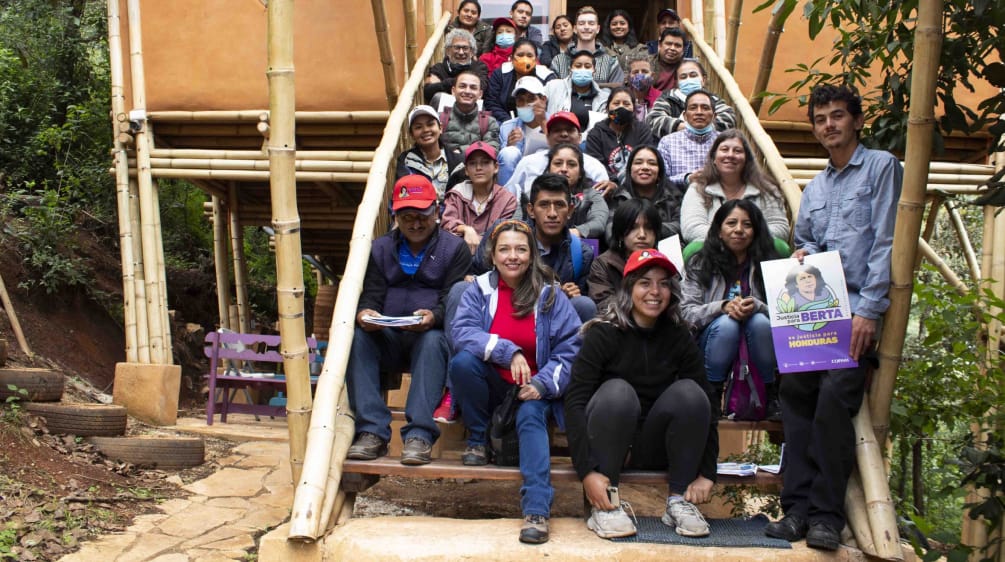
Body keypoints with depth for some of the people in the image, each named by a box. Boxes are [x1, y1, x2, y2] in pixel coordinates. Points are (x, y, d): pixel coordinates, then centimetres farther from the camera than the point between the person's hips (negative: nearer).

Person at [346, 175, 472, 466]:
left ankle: (419, 434, -42)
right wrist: (364, 313, -18)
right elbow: (371, 295, 8)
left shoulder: (454, 248, 7)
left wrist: (434, 317, -28)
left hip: (430, 335, -3)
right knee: (357, 337, -28)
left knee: (433, 341, -38)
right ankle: (372, 432, -32)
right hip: (388, 338, 3)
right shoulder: (380, 248, 18)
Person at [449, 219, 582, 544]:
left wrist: (542, 384, -22)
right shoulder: (480, 288, -2)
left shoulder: (550, 294, -3)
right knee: (462, 361, -27)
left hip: (535, 389, -1)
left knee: (531, 416, -32)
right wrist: (508, 351, -30)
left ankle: (537, 509, -39)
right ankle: (477, 438, -6)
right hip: (492, 386, 2)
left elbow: (570, 349, -7)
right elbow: (461, 331, -18)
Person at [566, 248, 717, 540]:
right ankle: (603, 505, -24)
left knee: (689, 392, -22)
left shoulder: (678, 337, -2)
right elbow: (575, 400, -19)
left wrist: (707, 472, -16)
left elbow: (706, 403, -5)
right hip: (607, 444, -3)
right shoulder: (604, 333, -12)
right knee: (618, 392, -31)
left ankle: (678, 500, -14)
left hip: (654, 449, 3)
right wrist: (587, 471, -30)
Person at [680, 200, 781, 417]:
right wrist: (723, 307, -24)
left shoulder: (767, 264, 7)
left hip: (755, 349, 1)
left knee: (760, 321, -30)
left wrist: (756, 307, -23)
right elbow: (687, 312, -7)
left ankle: (770, 395, -14)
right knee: (726, 323, -32)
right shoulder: (701, 263, 5)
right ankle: (711, 394, -16)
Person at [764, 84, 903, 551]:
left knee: (834, 397, -18)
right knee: (795, 391, -4)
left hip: (856, 309, -6)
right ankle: (798, 507, 1)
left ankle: (827, 513, -8)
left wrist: (868, 310, -14)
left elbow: (884, 242, -6)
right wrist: (802, 254, 6)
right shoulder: (814, 187, 24)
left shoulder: (881, 166, 3)